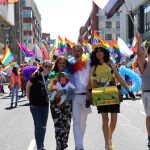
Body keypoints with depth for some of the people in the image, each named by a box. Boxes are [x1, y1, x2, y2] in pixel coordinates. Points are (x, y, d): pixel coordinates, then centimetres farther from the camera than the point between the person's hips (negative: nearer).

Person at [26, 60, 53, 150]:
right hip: (35, 105, -5)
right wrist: (29, 98, 0)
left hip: (45, 105, 5)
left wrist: (48, 98, 8)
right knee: (38, 126, -6)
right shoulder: (37, 76, -14)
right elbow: (28, 85, -3)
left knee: (44, 126, 13)